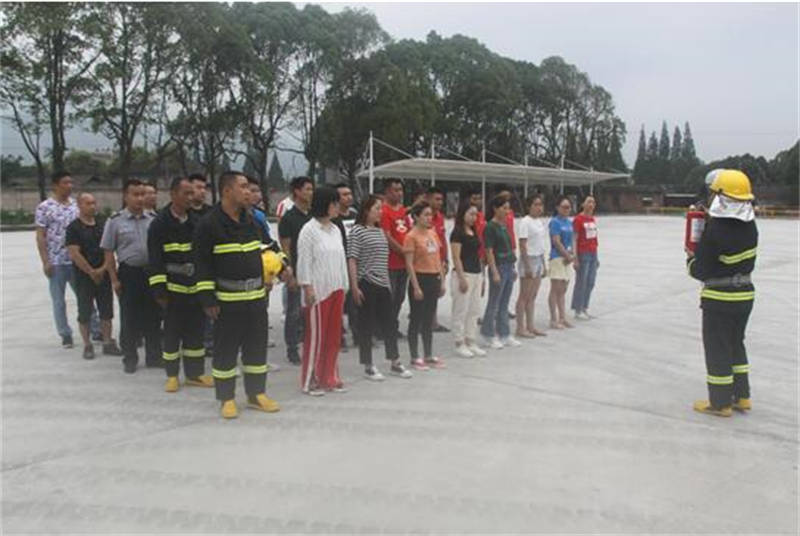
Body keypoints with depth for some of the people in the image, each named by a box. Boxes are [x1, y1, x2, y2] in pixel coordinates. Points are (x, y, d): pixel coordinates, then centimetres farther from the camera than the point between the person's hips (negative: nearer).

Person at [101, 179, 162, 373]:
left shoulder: (153, 219, 5)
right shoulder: (115, 221, -2)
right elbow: (108, 252, -1)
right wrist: (114, 280, -5)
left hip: (152, 272, 2)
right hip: (129, 273, -2)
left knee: (153, 316, 10)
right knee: (129, 319, 6)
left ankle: (154, 356, 22)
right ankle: (129, 359, 19)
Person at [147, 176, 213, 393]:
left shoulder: (196, 222, 11)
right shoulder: (160, 224, -6)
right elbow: (154, 260, -9)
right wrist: (159, 289, -13)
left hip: (196, 287, 5)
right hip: (173, 288, -5)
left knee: (196, 332, 10)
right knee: (172, 332, 5)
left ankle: (195, 373, 21)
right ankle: (172, 375, 17)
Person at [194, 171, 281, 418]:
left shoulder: (250, 220, 10)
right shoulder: (209, 224, -10)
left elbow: (263, 249, 22)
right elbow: (202, 264, -11)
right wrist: (208, 299, -14)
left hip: (256, 296, 6)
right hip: (227, 299, -6)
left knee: (257, 346, 12)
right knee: (226, 349, 4)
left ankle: (256, 393, 26)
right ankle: (226, 398, 17)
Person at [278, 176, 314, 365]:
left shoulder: (312, 217, 11)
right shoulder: (288, 218, -7)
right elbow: (285, 249, -9)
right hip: (297, 273, -6)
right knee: (295, 312, 2)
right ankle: (292, 349, 12)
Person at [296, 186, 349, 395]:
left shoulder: (335, 230, 13)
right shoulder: (309, 230, -9)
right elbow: (304, 262, -12)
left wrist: (344, 286, 13)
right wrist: (308, 288, -16)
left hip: (336, 289, 7)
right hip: (318, 290, -7)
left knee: (334, 335, 10)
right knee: (316, 335, -1)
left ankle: (329, 377, 22)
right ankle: (310, 380, 11)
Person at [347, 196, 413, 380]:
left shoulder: (380, 231, 14)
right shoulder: (357, 230, -7)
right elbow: (352, 260, -11)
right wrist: (354, 287, -15)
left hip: (383, 284, 7)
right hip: (366, 284, -7)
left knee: (389, 324, 10)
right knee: (367, 325, 2)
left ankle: (395, 363, 20)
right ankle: (368, 366, 12)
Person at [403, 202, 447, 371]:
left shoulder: (433, 233, 11)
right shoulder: (411, 236, -11)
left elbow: (438, 259, 14)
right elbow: (409, 264, -13)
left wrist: (442, 281, 10)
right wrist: (416, 287, -17)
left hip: (434, 279, 7)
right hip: (420, 279, -7)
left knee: (429, 319, 13)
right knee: (417, 319, 1)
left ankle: (429, 356, 23)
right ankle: (415, 358, 11)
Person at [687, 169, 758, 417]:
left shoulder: (714, 231, -23)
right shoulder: (750, 226, -1)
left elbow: (701, 271, -19)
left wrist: (691, 260, 3)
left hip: (719, 298, -7)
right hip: (746, 294, 7)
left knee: (717, 349, 4)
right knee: (736, 344, 21)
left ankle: (721, 403, 13)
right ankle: (742, 397, 29)